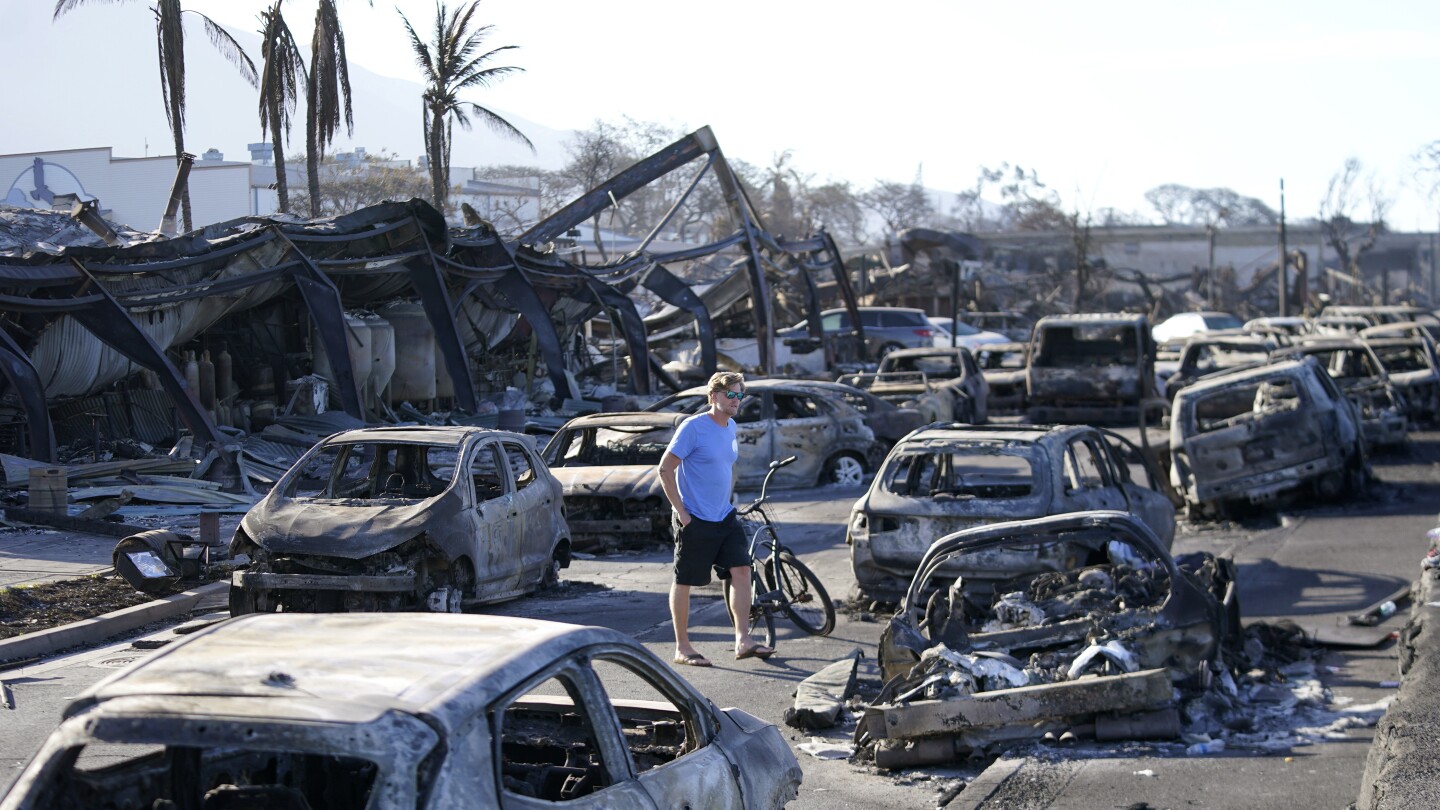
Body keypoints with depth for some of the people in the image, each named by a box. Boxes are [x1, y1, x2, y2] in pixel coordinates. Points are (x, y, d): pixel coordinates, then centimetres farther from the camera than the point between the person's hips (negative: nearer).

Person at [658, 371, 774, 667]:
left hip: (725, 517, 7)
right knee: (684, 582, 3)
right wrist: (681, 511, -15)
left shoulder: (731, 427, 10)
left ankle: (743, 640, 0)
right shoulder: (694, 427, -14)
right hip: (695, 520, -7)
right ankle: (682, 648, 10)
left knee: (741, 570, -3)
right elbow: (665, 468, -14)